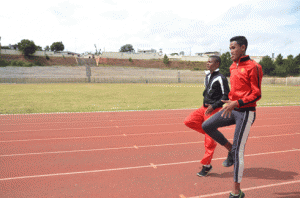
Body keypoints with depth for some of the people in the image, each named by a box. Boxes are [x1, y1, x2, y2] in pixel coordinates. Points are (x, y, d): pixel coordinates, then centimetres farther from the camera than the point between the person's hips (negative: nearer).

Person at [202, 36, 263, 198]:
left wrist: (236, 103, -25)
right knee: (207, 126, -1)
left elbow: (257, 94, -16)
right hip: (233, 109, 8)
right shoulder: (233, 67, 12)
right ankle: (230, 150, 17)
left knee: (238, 151, -3)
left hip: (245, 113, -8)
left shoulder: (252, 67, -12)